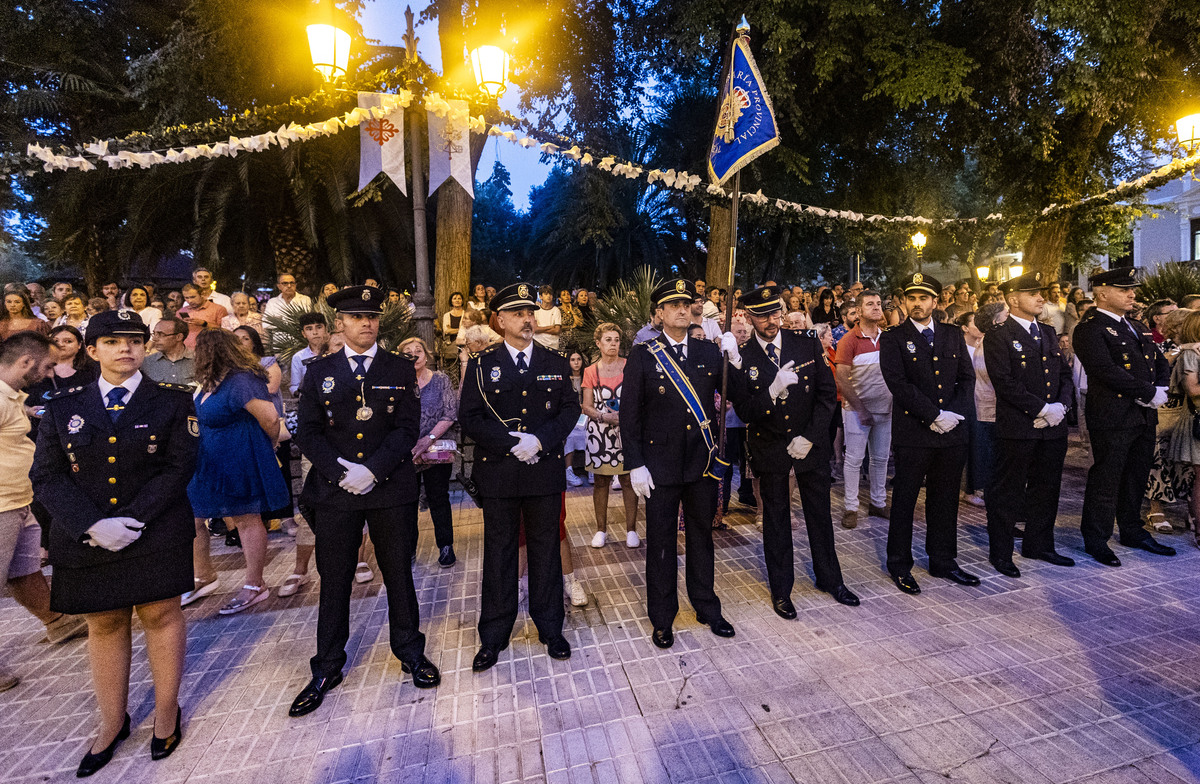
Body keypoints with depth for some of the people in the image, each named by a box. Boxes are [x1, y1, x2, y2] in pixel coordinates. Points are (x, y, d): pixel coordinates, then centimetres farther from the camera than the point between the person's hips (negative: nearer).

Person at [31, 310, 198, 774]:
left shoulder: (172, 401, -2)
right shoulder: (62, 407, 5)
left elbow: (178, 468, -8)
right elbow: (47, 477, -1)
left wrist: (131, 519, -17)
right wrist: (92, 525, -15)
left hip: (156, 533, -2)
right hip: (85, 538, 3)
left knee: (161, 615, 6)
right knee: (104, 625, 15)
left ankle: (167, 712, 26)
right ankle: (112, 723, 33)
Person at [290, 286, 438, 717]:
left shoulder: (401, 370, 3)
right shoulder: (318, 371, 6)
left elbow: (406, 429, -4)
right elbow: (308, 432, 1)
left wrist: (371, 470, -16)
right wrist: (342, 472, -12)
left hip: (391, 489, -1)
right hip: (334, 489, 1)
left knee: (399, 575, 12)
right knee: (334, 581, 11)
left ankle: (410, 652, 32)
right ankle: (327, 668, 31)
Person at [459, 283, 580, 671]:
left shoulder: (556, 363, 6)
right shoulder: (481, 365, 1)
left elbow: (570, 409, 2)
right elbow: (469, 418, -4)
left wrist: (540, 440, -14)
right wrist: (512, 443, -16)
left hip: (546, 470, 1)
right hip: (498, 472, -1)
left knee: (546, 551, 12)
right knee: (499, 553, 11)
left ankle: (550, 628, 30)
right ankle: (494, 636, 27)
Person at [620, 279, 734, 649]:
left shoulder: (710, 352, 4)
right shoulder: (642, 356, -5)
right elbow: (629, 414, -6)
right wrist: (636, 465, -10)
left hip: (702, 463, 3)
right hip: (660, 463, -3)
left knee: (701, 536, 18)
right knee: (661, 541, 10)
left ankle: (707, 608, 37)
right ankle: (662, 618, 28)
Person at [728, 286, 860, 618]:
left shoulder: (808, 344, -4)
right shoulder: (741, 357, -10)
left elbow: (827, 393, -4)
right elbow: (745, 413, -14)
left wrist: (809, 436, -11)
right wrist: (773, 390, -31)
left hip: (811, 445, 2)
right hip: (770, 450, -1)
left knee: (820, 514, 17)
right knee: (776, 520, 11)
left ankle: (830, 578, 39)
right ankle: (781, 589, 29)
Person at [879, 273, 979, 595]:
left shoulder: (953, 335, 11)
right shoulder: (893, 339, -3)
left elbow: (967, 377, 7)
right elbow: (899, 385, -13)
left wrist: (954, 413, -8)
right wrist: (934, 415, -16)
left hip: (952, 433, 5)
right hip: (912, 434, -4)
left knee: (945, 501, 14)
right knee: (904, 501, 5)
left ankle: (943, 562, 29)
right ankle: (899, 565, 18)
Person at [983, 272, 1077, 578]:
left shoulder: (1048, 332, 15)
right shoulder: (998, 336, -9)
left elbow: (1065, 375, 13)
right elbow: (1004, 383, -17)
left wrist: (1061, 405, -4)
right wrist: (1041, 408, -17)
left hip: (1053, 426, 7)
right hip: (1017, 428, -7)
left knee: (1046, 488, 16)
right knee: (1007, 491, 2)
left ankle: (1038, 544, 32)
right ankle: (1000, 552, 14)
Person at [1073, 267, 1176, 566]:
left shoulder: (1138, 327, 17)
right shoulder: (1089, 328, -12)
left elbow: (1160, 361, 19)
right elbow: (1107, 371, -21)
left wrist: (1160, 389, 1)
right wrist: (1149, 392, -15)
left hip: (1144, 416, 8)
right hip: (1112, 416, -8)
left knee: (1137, 476, 18)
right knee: (1106, 478, 0)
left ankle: (1132, 531, 33)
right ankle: (1096, 539, 11)